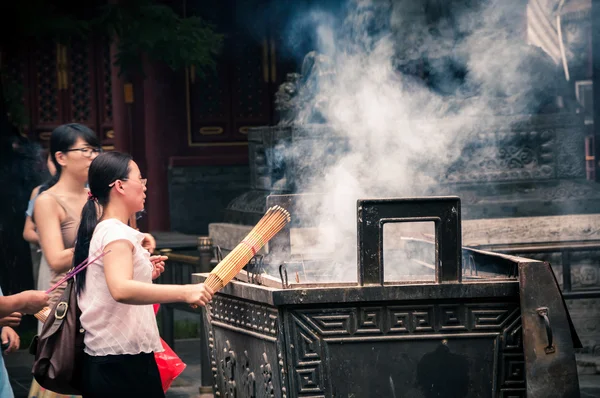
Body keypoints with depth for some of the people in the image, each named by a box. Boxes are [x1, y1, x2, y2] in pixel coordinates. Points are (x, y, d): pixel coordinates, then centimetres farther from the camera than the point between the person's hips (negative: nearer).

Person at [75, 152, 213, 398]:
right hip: (126, 364, -10)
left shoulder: (97, 232, 15)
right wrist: (183, 292, -39)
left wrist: (145, 273, 15)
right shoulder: (116, 233, -15)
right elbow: (121, 290, -34)